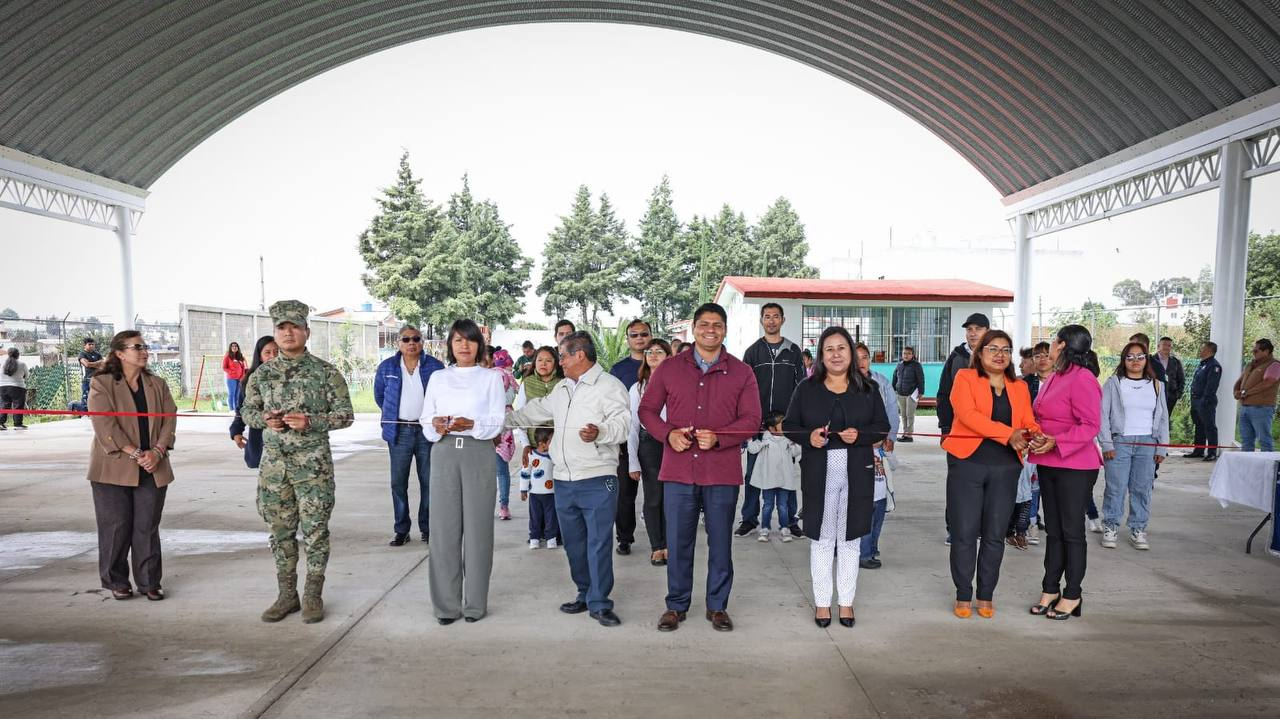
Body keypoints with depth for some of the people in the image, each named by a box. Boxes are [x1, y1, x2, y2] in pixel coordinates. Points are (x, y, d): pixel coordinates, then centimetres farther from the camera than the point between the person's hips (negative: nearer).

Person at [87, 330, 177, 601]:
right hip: (114, 467, -3)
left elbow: (169, 419, 4)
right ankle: (116, 582, 18)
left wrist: (157, 451, -12)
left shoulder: (158, 384, 11)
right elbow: (105, 424, -13)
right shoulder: (102, 384, -3)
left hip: (152, 468, 3)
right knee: (116, 527, 4)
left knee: (148, 527, 6)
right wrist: (135, 454, -18)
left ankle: (149, 582, 15)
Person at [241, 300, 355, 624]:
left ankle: (313, 596, 15)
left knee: (315, 530, 1)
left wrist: (311, 421, -18)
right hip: (273, 463, 3)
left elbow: (345, 414, -3)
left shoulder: (326, 372, -4)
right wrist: (265, 419, -9)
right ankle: (287, 595, 22)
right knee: (281, 530, 10)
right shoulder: (262, 373, 7)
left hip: (313, 463, -3)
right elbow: (247, 411, 14)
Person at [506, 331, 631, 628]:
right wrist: (505, 420, 37)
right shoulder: (562, 388, 19)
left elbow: (622, 423, -17)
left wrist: (600, 432, -36)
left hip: (597, 481, -8)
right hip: (564, 481, 8)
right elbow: (536, 410, 33)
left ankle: (599, 603, 4)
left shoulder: (609, 385, -7)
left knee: (598, 544, -5)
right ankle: (585, 594, 26)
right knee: (573, 543, 13)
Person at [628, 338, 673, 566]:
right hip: (648, 443, 1)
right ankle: (656, 547, 14)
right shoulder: (637, 388, 8)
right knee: (653, 498, 3)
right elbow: (632, 427, 6)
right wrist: (633, 462, 2)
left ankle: (668, 544, 16)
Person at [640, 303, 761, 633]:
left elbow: (752, 420, 0)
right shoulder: (669, 368, 5)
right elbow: (647, 409, 9)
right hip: (678, 470, 1)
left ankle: (717, 606, 25)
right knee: (678, 542, 8)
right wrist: (668, 433, -10)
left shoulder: (741, 372, 3)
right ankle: (676, 605, 23)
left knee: (720, 543, 9)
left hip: (722, 472, 0)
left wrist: (717, 438, -16)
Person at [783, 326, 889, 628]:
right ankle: (822, 602, 16)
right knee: (821, 539, 5)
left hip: (857, 474, 1)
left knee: (850, 538, 9)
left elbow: (883, 427, 6)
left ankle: (846, 601, 20)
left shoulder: (867, 389, 6)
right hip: (819, 474, -1)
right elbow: (790, 425, 4)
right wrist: (809, 437, -16)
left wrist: (860, 435, -13)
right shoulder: (807, 388, 3)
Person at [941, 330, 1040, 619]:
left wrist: (1031, 436, -18)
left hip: (1005, 468, 4)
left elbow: (1030, 423, 6)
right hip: (967, 464, -4)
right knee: (964, 533, 0)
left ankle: (986, 596, 21)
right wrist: (1008, 434, -23)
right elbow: (968, 414, -15)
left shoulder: (1020, 387, 15)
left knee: (995, 535, 9)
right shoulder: (965, 378, 0)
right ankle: (963, 596, 13)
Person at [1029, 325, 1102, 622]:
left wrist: (1056, 442, -25)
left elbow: (1091, 426, -19)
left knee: (1072, 531, 3)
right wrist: (1036, 439, 5)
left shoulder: (1082, 379, -16)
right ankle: (1051, 589, 24)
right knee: (1053, 530, 14)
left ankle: (1072, 595, 15)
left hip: (1075, 467, -8)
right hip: (1048, 465, 8)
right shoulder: (1053, 378, 11)